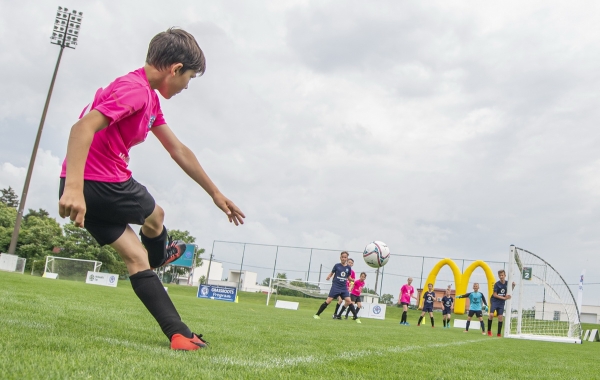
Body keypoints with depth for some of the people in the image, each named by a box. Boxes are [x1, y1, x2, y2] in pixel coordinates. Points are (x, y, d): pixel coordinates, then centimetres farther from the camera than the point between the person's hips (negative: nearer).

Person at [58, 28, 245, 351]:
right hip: (92, 184, -9)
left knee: (136, 256, 5)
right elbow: (83, 127, -31)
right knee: (155, 217, 17)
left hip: (86, 188, 9)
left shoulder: (150, 98, 17)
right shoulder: (134, 89, -16)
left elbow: (179, 151, 21)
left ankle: (178, 334, 6)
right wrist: (73, 187, -42)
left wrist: (215, 194, 23)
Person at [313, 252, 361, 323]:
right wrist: (328, 277, -15)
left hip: (344, 287, 2)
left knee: (348, 301, -9)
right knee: (328, 300, -7)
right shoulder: (337, 265, -2)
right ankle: (317, 314, 3)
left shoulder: (348, 268, 5)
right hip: (335, 286, -2)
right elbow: (331, 273, 6)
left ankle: (356, 317, -1)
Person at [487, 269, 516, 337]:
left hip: (501, 303, 4)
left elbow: (508, 292, 14)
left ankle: (499, 333, 9)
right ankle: (489, 330, -3)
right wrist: (504, 298, -18)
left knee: (500, 317, 2)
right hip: (494, 301, -4)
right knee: (491, 314, -19)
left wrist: (512, 286, -3)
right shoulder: (497, 284, -13)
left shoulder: (507, 283, 0)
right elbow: (495, 295, -13)